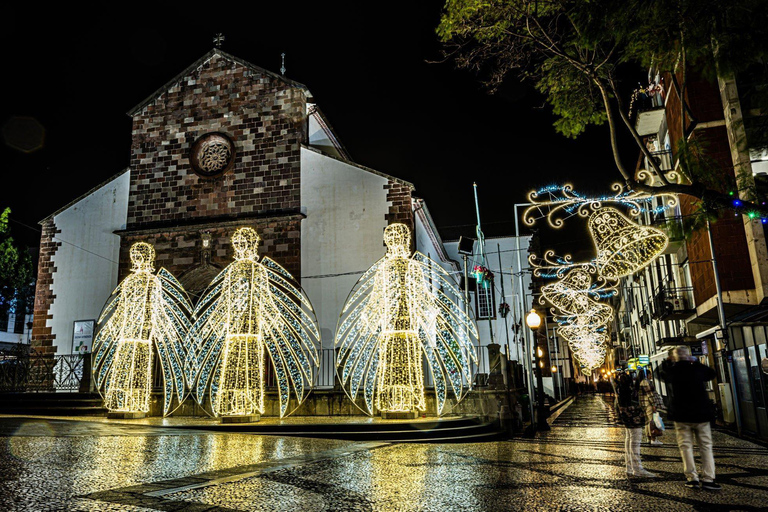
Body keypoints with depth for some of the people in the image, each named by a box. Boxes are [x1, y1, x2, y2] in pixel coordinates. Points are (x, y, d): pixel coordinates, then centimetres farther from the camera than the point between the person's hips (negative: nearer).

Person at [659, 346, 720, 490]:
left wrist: (667, 361, 28)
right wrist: (695, 362, 15)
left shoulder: (670, 371, -6)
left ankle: (692, 478, 4)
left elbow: (662, 371, 16)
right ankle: (708, 478, 4)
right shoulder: (696, 369, -8)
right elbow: (711, 373, 13)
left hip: (680, 416, 0)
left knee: (686, 446, 6)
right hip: (701, 414, 0)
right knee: (705, 446, 7)